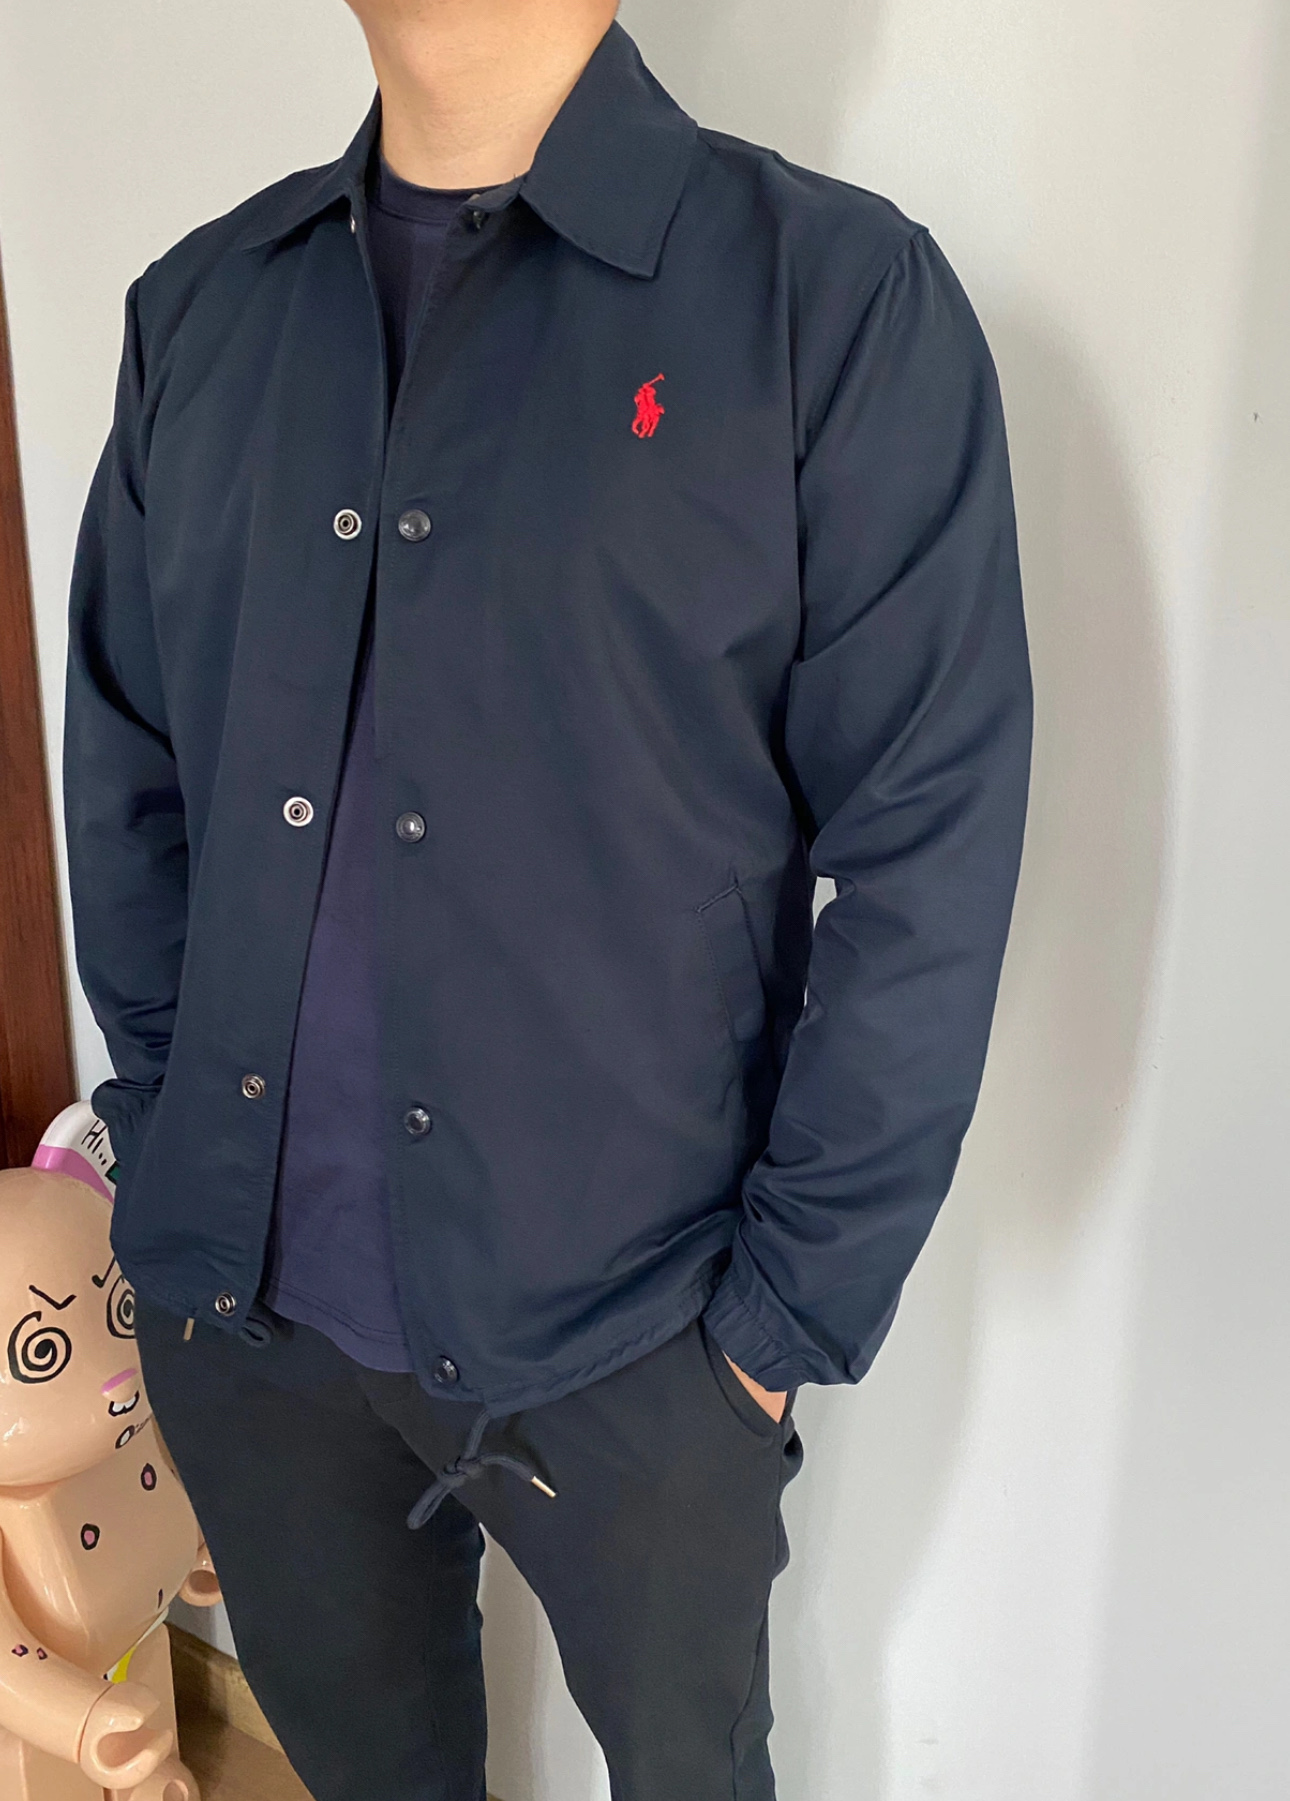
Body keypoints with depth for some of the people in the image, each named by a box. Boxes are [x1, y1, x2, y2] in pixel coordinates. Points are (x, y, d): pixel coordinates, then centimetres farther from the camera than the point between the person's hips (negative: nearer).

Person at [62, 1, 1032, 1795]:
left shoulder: (840, 296, -11)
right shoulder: (200, 306, 4)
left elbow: (930, 867, -13)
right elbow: (125, 776, 8)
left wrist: (790, 1315, -11)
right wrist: (172, 1161, 5)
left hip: (623, 1346, -3)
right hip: (234, 1309, 4)